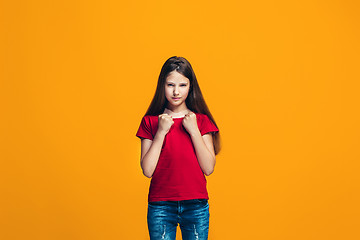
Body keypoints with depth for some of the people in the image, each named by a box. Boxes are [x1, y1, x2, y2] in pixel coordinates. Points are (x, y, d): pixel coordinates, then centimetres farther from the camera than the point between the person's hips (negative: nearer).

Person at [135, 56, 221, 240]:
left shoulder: (201, 120, 4)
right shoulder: (150, 121, 3)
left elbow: (209, 168, -4)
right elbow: (147, 170, -6)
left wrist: (193, 130, -10)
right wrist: (161, 132, -11)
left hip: (196, 205, 1)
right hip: (160, 206, 0)